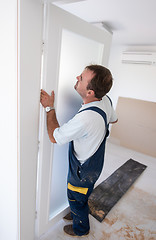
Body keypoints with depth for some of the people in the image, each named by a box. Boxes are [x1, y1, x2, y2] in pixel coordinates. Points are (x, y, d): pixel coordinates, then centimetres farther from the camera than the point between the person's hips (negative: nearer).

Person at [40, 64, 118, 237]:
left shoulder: (84, 119, -42)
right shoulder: (106, 100, -15)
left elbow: (54, 137, -26)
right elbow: (113, 119, 8)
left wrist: (49, 108, -18)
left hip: (83, 171, -7)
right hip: (95, 162, 8)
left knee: (76, 198, 23)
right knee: (79, 197, 33)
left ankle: (81, 229, 52)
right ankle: (76, 213, 62)